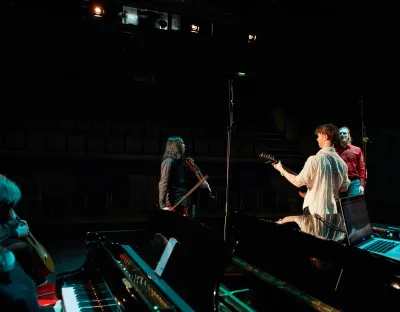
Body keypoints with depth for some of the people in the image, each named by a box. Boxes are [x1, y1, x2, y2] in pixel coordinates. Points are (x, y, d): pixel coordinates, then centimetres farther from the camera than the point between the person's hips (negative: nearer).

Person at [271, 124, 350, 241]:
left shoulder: (315, 159, -16)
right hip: (334, 213, 7)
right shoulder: (341, 162, 3)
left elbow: (298, 182, -10)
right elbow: (344, 187, 14)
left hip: (316, 213, -6)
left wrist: (281, 170, 2)